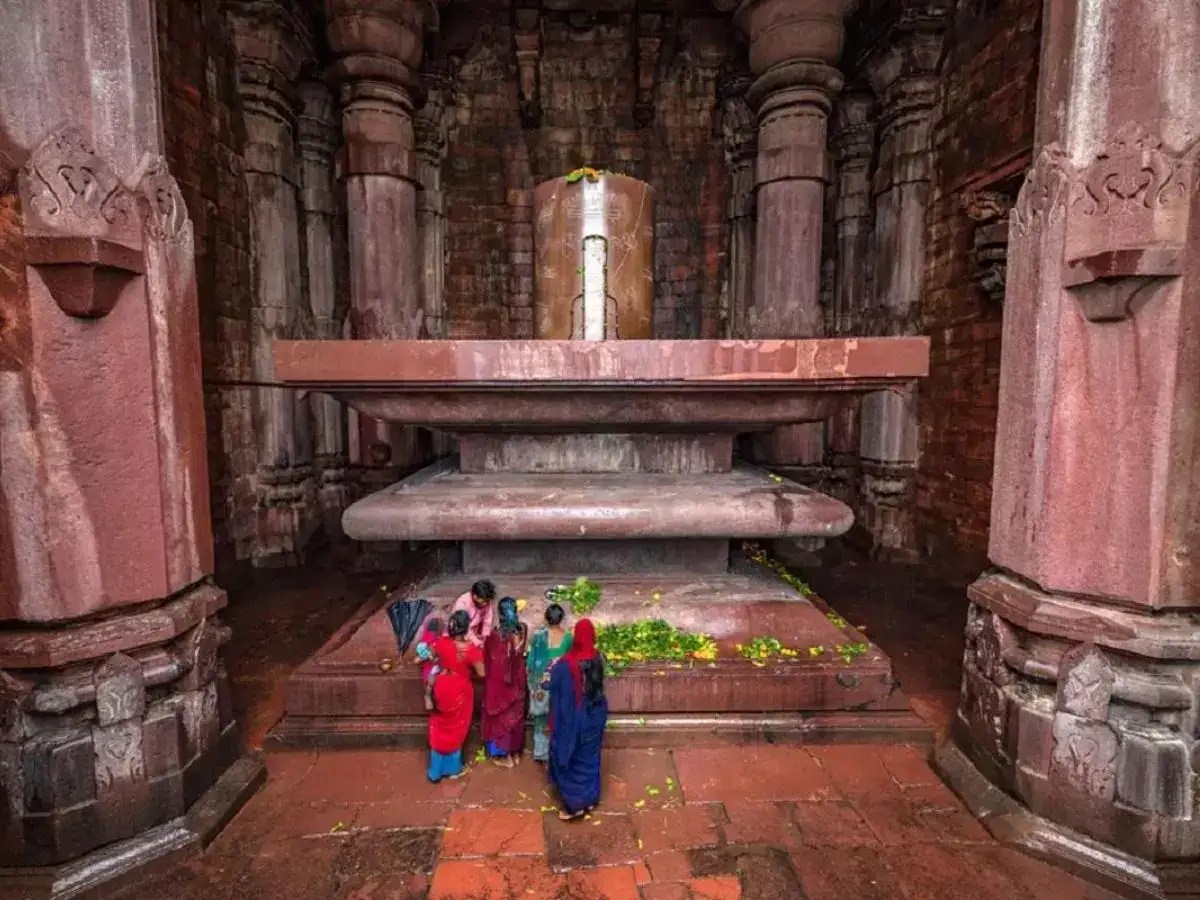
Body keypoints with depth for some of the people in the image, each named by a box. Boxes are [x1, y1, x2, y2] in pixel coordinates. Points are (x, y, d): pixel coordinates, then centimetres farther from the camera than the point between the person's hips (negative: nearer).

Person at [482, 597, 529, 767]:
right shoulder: (523, 630, -14)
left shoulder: (495, 636, -28)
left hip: (499, 683, -4)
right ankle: (516, 752, 37)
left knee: (501, 717, 16)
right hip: (517, 680, 4)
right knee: (516, 715, 22)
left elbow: (487, 660, -12)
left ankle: (504, 755, 31)